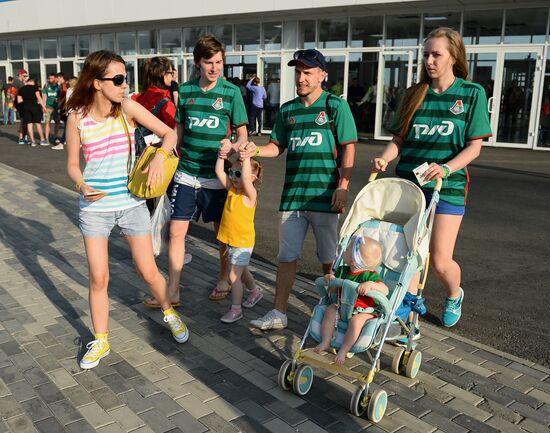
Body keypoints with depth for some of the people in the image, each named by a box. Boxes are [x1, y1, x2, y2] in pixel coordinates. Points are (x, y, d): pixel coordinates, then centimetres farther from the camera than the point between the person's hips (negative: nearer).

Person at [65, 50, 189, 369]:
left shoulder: (127, 107, -9)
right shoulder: (77, 118, -7)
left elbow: (169, 133, -6)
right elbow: (73, 164, 3)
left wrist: (160, 155, -26)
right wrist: (82, 185, -18)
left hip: (132, 203, 0)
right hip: (95, 207, 0)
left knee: (149, 271, 7)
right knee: (98, 278, 5)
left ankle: (170, 313, 37)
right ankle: (101, 341, 25)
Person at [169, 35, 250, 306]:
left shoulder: (231, 93, -3)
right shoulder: (185, 91, 4)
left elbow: (242, 131, -1)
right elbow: (178, 129, 14)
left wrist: (239, 145, -22)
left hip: (217, 174, -2)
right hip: (186, 173, 2)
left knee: (223, 231, 12)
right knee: (176, 231, 0)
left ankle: (224, 279, 35)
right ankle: (172, 292, 12)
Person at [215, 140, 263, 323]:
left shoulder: (250, 194, -19)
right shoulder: (231, 189, 0)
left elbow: (246, 179, -38)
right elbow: (219, 172, -5)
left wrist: (246, 157, -39)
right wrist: (223, 154, -15)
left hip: (243, 242, -8)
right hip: (230, 240, 8)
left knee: (234, 275, -5)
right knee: (241, 271, 24)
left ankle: (236, 309, 8)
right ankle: (255, 291, 47)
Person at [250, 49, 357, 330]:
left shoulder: (335, 106, -1)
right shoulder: (287, 110, 12)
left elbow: (348, 149, -3)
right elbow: (277, 147, 15)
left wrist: (343, 186, -12)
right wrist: (252, 150, -4)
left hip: (324, 195, -4)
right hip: (292, 194, 4)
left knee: (328, 258, 9)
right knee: (287, 256, 6)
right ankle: (279, 314, 14)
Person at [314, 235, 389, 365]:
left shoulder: (369, 276, -17)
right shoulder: (342, 271, 1)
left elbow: (385, 291, -26)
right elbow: (334, 291, 9)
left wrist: (371, 284, -43)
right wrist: (331, 279, -12)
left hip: (365, 311, -6)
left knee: (355, 321, -31)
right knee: (330, 311, -15)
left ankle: (343, 351, -20)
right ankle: (325, 342, -10)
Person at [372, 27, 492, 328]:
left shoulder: (472, 93, 0)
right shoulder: (414, 95, 9)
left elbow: (474, 146, -4)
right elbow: (399, 138, 9)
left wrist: (446, 168, -21)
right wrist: (384, 158, -11)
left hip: (448, 185, -3)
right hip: (408, 182, 3)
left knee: (440, 261, -3)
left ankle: (454, 297, 30)